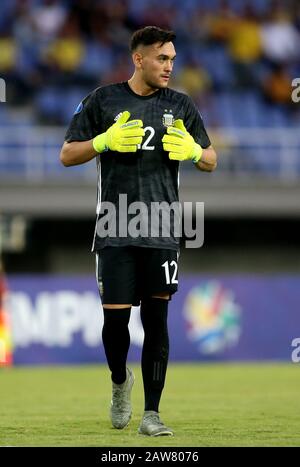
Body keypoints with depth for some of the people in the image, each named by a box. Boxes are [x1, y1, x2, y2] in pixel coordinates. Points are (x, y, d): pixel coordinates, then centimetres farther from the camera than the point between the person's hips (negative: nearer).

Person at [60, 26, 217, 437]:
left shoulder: (180, 105, 9)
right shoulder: (102, 100, 4)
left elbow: (211, 161, 14)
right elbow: (67, 156, 5)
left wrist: (192, 151, -9)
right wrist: (105, 141, -13)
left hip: (161, 231, 1)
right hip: (114, 231, -1)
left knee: (156, 319, -2)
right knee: (115, 317, -3)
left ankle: (152, 413, 3)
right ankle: (120, 381, 27)